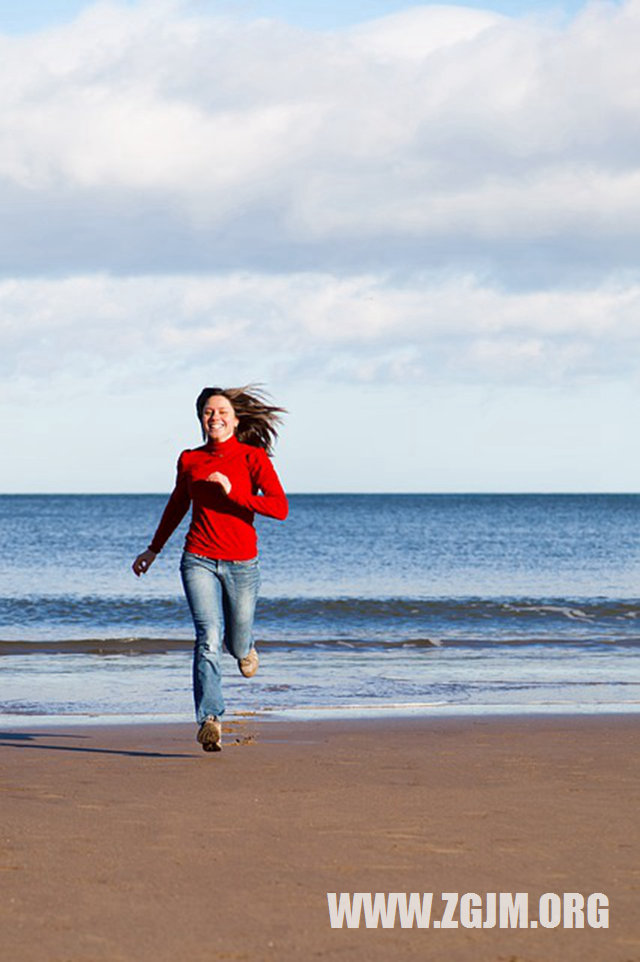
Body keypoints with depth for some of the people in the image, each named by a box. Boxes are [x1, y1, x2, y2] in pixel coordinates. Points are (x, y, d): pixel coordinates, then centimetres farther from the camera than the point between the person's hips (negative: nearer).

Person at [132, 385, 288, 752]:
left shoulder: (253, 457, -4)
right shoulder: (190, 460, 5)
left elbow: (280, 508, -14)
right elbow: (177, 505, 22)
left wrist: (232, 493, -22)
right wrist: (154, 550, 30)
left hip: (241, 563, -1)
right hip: (199, 560, 1)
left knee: (236, 642, 14)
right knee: (209, 639, -18)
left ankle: (245, 646, 53)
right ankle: (210, 721, -25)